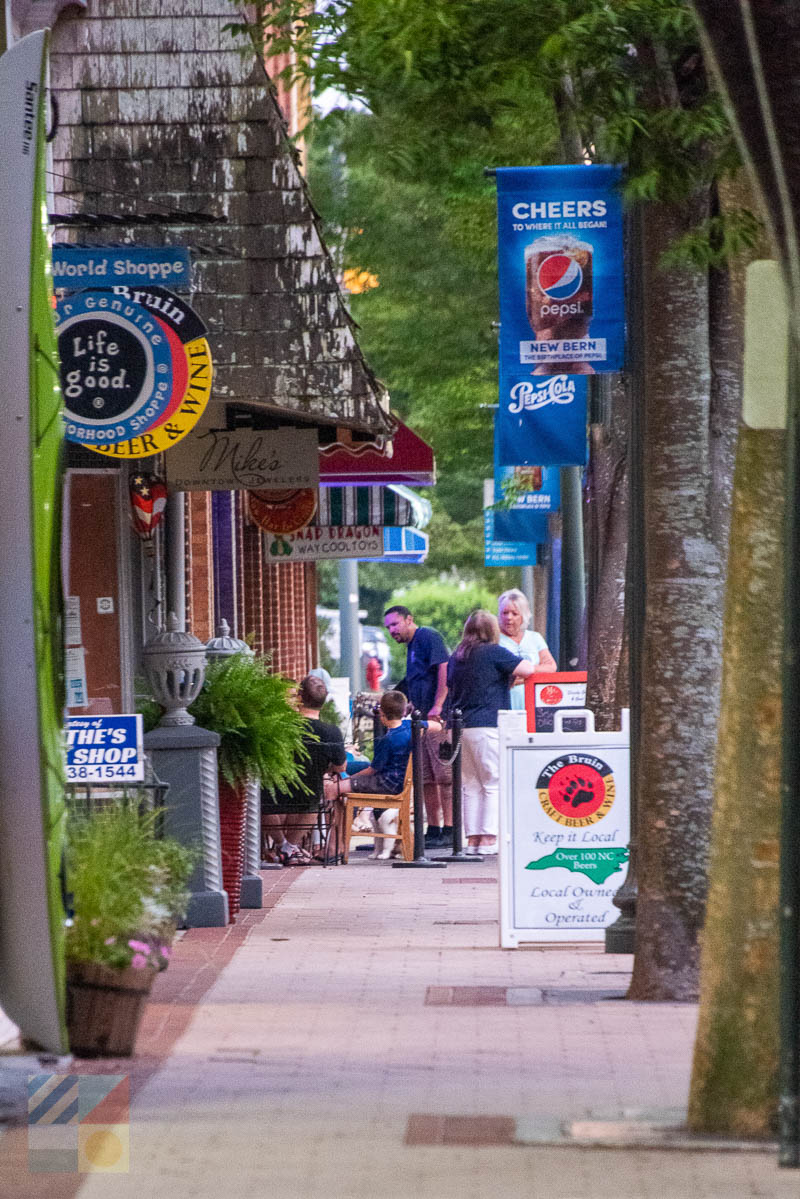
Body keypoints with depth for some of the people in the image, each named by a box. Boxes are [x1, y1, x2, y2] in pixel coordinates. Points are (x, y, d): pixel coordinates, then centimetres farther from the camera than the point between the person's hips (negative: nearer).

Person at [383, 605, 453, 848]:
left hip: (439, 718, -10)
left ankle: (448, 831, -12)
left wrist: (437, 707, -21)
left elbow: (444, 670, -17)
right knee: (426, 779, 9)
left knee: (445, 776, -10)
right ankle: (433, 830, 12)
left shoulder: (429, 637, -6)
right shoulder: (412, 645, 23)